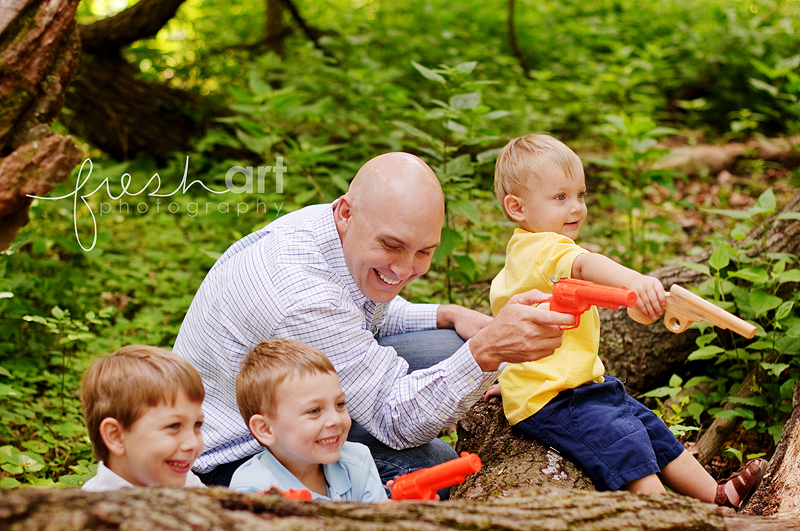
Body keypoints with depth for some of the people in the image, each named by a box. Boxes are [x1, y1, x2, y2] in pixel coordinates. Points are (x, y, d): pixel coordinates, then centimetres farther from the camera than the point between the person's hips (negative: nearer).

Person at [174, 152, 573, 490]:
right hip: (233, 461, -9)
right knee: (430, 461, -26)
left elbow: (370, 314, 15)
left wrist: (447, 316, -5)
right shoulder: (300, 297, -37)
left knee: (446, 345, -3)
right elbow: (395, 419, -33)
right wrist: (486, 351, -47)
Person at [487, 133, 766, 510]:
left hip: (583, 383, 11)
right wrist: (633, 280, -63)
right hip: (547, 401, -11)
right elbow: (584, 265, -44)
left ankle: (716, 496, 17)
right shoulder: (540, 249, -22)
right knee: (621, 438, -25)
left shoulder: (523, 253, 16)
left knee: (649, 426, 11)